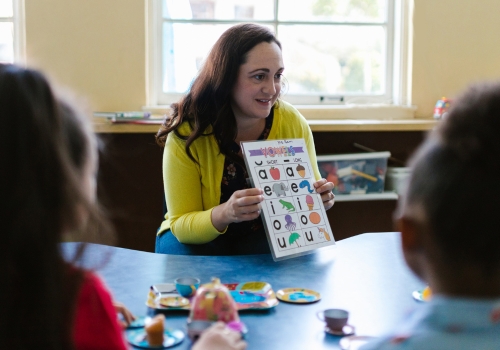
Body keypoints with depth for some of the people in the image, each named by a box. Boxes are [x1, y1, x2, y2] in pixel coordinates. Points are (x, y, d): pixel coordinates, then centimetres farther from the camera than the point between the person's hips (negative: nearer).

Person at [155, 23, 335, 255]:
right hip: (198, 238, -1)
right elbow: (180, 225, -18)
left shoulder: (293, 124, -14)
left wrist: (318, 199, -25)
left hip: (273, 237, 2)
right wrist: (223, 214, -39)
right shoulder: (187, 132, -21)